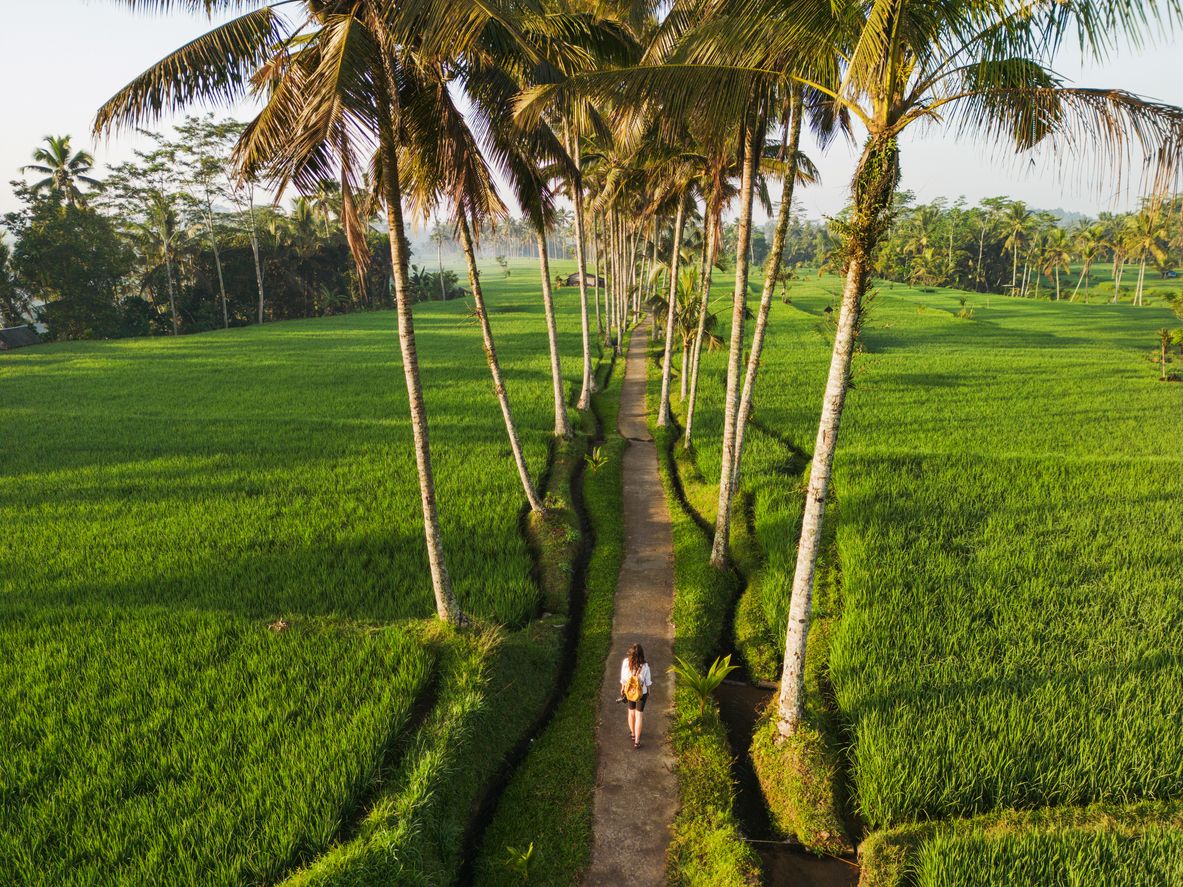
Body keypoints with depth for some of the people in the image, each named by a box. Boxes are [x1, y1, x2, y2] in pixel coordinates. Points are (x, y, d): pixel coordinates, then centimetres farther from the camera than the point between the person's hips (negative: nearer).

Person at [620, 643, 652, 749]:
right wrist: (648, 691, 10)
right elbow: (647, 681, -9)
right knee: (639, 714, 9)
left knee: (631, 711, 24)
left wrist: (622, 688, 12)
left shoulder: (626, 662, -22)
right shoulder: (645, 666, -25)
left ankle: (633, 733, 43)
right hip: (641, 693, -2)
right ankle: (637, 740, 9)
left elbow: (623, 678, -6)